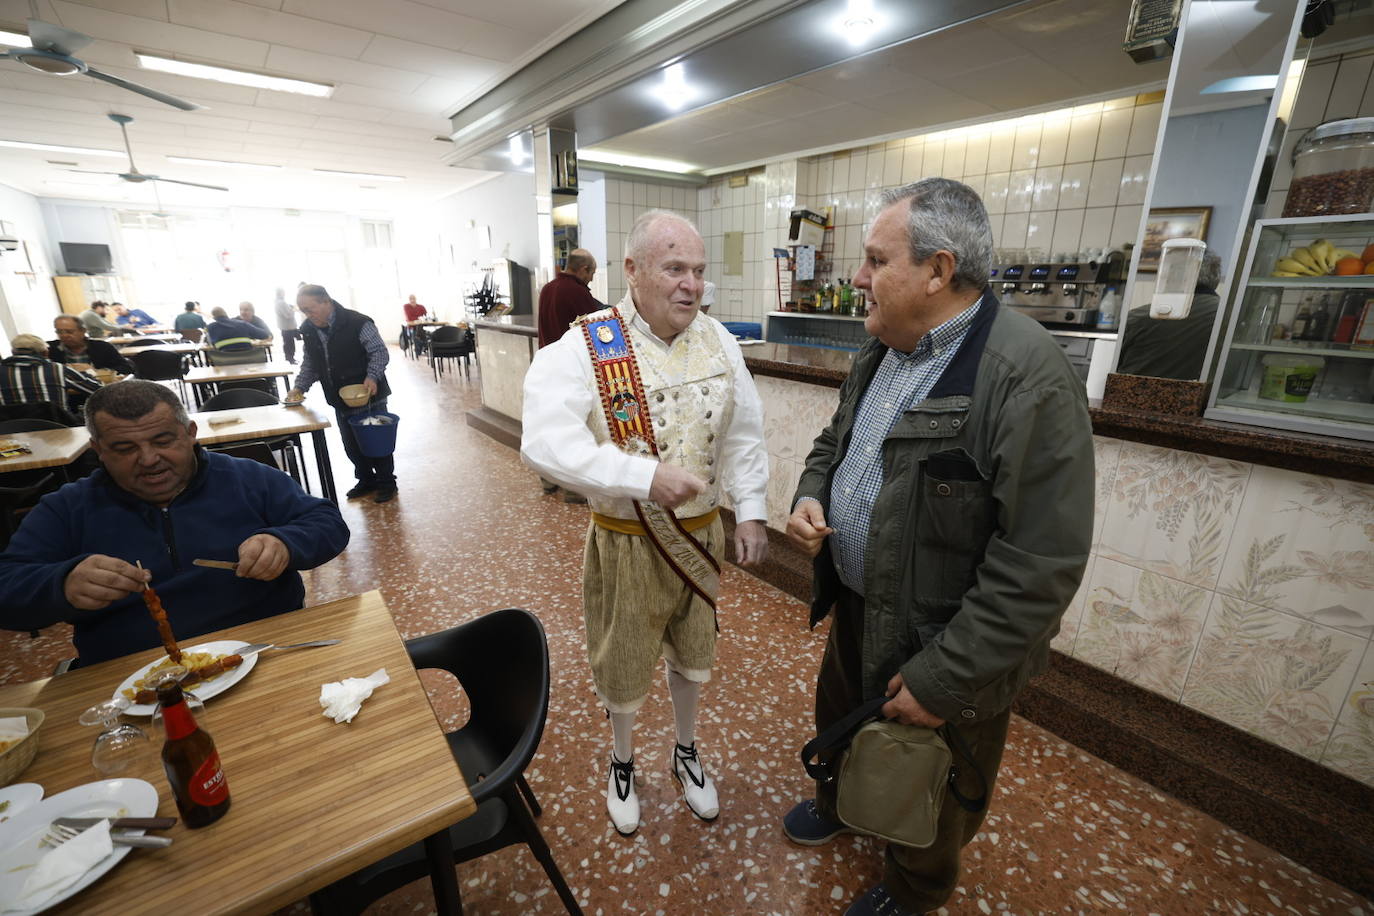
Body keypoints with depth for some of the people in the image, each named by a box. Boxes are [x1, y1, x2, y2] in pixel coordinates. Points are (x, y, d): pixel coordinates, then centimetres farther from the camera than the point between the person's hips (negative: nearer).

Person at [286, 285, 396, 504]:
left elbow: (380, 352, -14)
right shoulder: (308, 330, 5)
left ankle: (386, 483, 19)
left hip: (369, 395, -6)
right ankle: (366, 480, 32)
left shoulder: (357, 323, -16)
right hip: (340, 400, 7)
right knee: (351, 444, 15)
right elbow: (309, 365, 14)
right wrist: (300, 387, 1)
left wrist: (372, 376, -28)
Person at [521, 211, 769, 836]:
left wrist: (751, 512, 1)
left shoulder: (717, 341, -2)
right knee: (624, 660, 19)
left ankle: (686, 750, 54)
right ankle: (621, 760, 51)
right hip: (626, 540, -3)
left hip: (701, 533, 4)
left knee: (692, 651, 24)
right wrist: (645, 477, -35)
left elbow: (744, 434, 5)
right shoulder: (584, 347, -17)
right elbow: (544, 441, -29)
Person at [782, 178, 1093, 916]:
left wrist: (942, 680, -22)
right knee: (838, 720, 31)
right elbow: (835, 437, 14)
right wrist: (810, 494, -6)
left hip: (938, 644, -7)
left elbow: (1038, 566, -27)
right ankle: (837, 804, 63)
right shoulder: (883, 350, 0)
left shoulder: (1027, 377, -27)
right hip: (855, 606, 7)